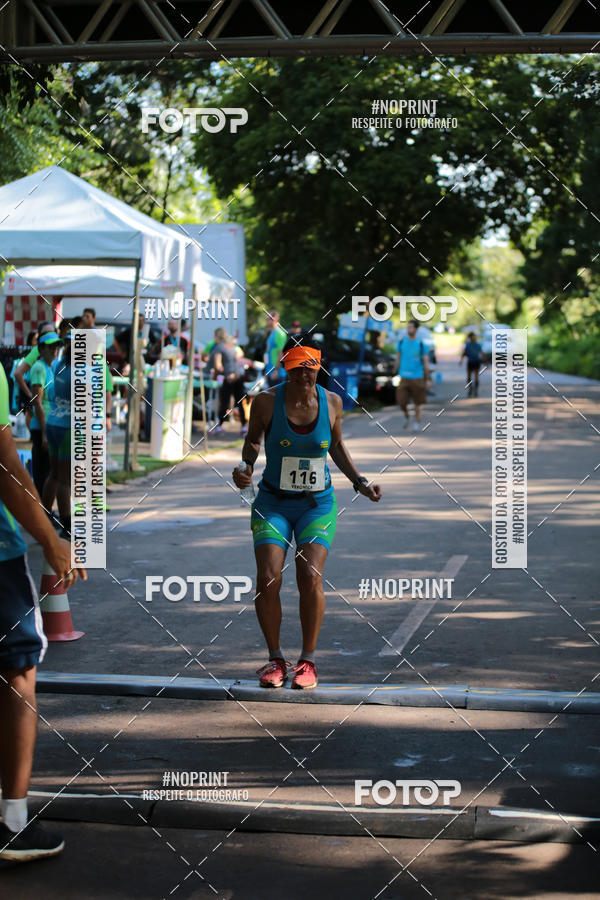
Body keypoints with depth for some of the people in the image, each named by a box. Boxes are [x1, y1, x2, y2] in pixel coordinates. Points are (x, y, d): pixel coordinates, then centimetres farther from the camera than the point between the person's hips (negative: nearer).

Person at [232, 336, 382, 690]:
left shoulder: (331, 401, -2)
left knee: (310, 577, -17)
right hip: (273, 503, 0)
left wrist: (360, 482, 8)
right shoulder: (266, 401, -8)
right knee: (268, 580, -15)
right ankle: (275, 658, 6)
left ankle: (308, 660, 1)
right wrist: (246, 467, -11)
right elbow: (253, 440, 8)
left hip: (318, 505, 0)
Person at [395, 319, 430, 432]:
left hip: (417, 377, -1)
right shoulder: (401, 341, 3)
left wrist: (427, 379, -1)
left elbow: (426, 362, 0)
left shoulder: (420, 344, -3)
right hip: (404, 377, 1)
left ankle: (417, 422, 21)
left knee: (418, 402, 5)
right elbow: (398, 358, 11)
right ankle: (406, 416, 24)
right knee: (401, 402, -5)